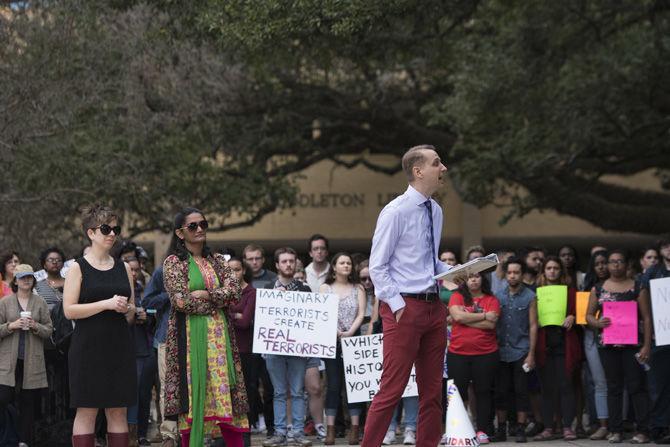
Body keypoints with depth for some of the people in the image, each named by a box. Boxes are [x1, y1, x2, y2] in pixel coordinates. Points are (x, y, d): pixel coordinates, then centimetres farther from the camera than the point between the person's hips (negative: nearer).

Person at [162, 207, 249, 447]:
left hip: (219, 335, 4)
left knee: (225, 391, 0)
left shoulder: (217, 260, 14)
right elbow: (182, 302, -11)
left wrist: (204, 295, -9)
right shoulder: (173, 262, 0)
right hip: (190, 335, -4)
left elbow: (233, 292, 0)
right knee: (192, 392, -4)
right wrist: (219, 299, -4)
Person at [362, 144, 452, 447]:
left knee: (432, 389, 11)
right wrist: (398, 306, -15)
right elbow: (377, 267, -9)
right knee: (392, 389, -7)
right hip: (405, 307, -7)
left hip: (434, 307, 8)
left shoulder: (435, 211, 12)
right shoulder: (396, 212, -10)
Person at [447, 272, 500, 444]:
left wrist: (466, 319, -10)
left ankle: (482, 431, 8)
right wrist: (483, 316, -9)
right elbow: (458, 316, -13)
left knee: (483, 392, 3)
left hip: (485, 354, 0)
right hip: (458, 353, 0)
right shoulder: (457, 296, 4)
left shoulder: (491, 300, 3)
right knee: (458, 392, 4)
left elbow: (491, 324, -10)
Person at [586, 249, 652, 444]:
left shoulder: (637, 287, 3)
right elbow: (589, 315, 13)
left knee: (636, 386, -6)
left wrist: (646, 345, -7)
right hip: (608, 345, 3)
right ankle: (616, 430, 9)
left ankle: (643, 430, -5)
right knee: (613, 387, 5)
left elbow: (646, 318, 1)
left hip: (632, 344, -3)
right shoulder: (598, 289, 10)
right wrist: (597, 323, -11)